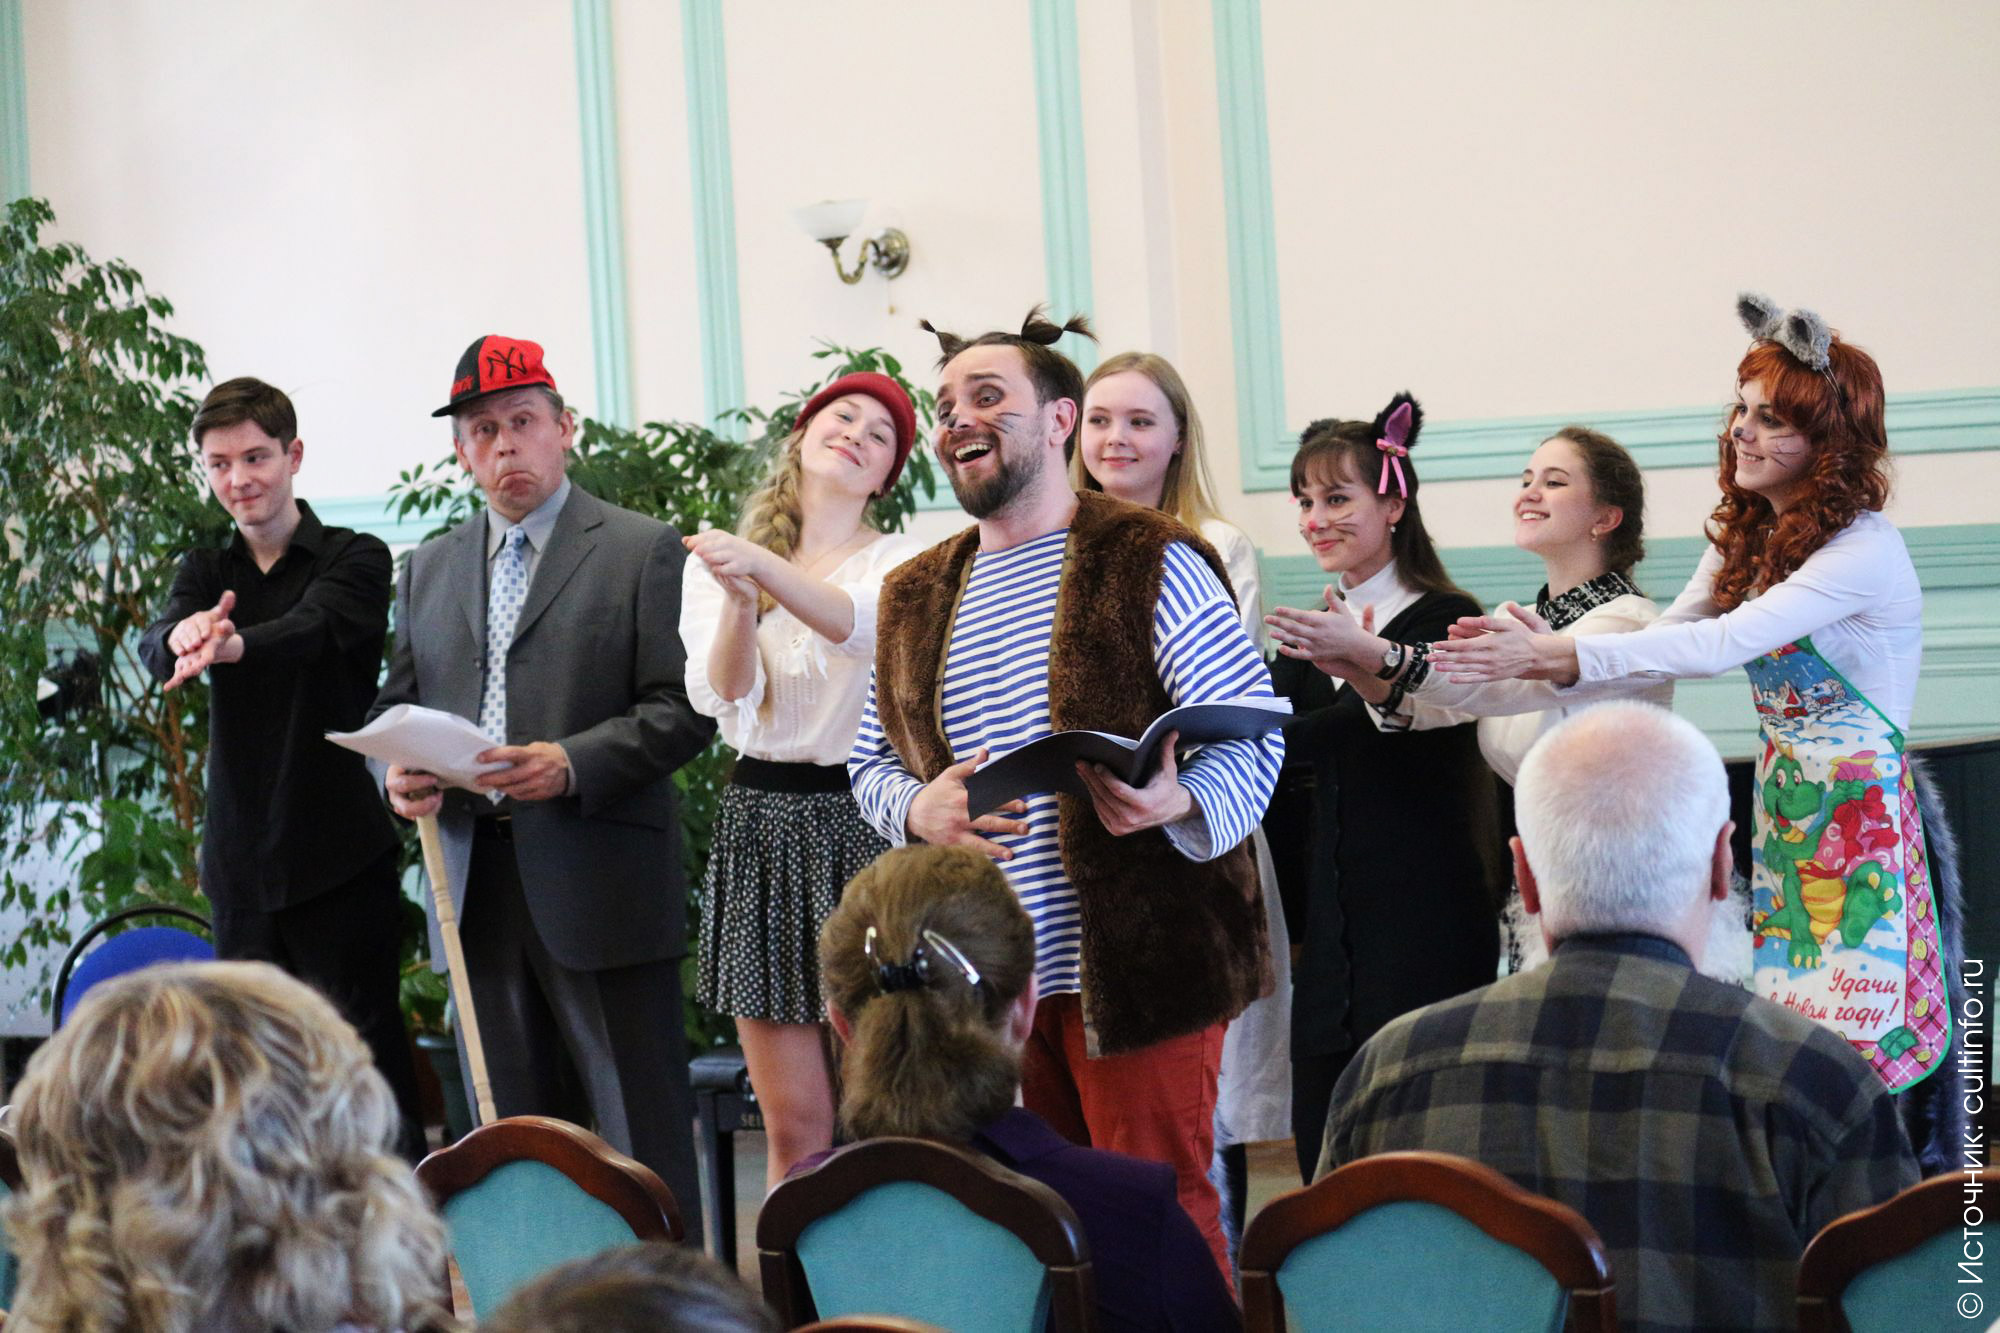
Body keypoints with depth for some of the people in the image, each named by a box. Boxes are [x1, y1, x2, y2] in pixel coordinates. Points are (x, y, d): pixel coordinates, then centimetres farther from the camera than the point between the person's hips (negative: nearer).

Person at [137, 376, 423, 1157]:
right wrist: (180, 636, -35)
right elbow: (154, 648, -9)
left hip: (341, 855, -4)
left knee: (369, 1058, -6)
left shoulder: (356, 560, -1)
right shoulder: (205, 574, 12)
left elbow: (314, 628, -22)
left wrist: (233, 645, -45)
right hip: (241, 863, 5)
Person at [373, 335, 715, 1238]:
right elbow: (396, 706, 20)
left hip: (600, 886, -5)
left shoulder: (642, 551, 1)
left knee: (641, 1135, -4)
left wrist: (572, 763, -20)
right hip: (477, 883, 5)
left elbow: (683, 709, -5)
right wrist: (399, 773, -3)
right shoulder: (430, 568, 18)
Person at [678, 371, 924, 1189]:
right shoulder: (714, 565, 9)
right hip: (763, 827, 2)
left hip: (868, 824, -1)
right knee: (793, 1127, 1)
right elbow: (721, 696, -6)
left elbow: (862, 626, -20)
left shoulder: (900, 565, 3)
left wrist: (760, 564, -35)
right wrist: (738, 602, -25)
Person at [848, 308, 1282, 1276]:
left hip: (1135, 966, -5)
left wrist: (1178, 803, -25)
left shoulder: (1150, 563, -1)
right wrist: (918, 809, -4)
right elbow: (870, 761, 20)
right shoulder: (914, 599, 15)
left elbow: (1252, 731, -5)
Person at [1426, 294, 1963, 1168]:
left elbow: (1723, 643, -26)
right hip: (1782, 810, 8)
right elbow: (1667, 644, 9)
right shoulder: (1746, 540, 11)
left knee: (1851, 1060, -8)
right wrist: (1535, 671, -8)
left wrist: (1554, 655, -31)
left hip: (1861, 816, -7)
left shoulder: (1863, 550, -17)